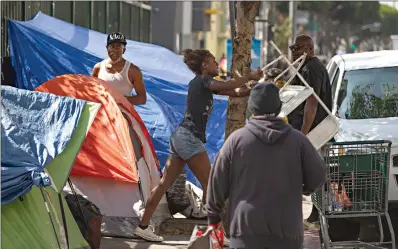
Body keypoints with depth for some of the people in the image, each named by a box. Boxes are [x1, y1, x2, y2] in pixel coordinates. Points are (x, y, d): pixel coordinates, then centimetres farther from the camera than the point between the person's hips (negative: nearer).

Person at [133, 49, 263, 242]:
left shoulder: (202, 83, 20)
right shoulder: (203, 80, -6)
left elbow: (234, 92, 15)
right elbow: (228, 86, -25)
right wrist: (249, 76, -15)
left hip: (181, 137, 10)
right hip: (189, 138, -10)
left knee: (164, 184, 9)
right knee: (209, 184, -4)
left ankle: (143, 226, 10)